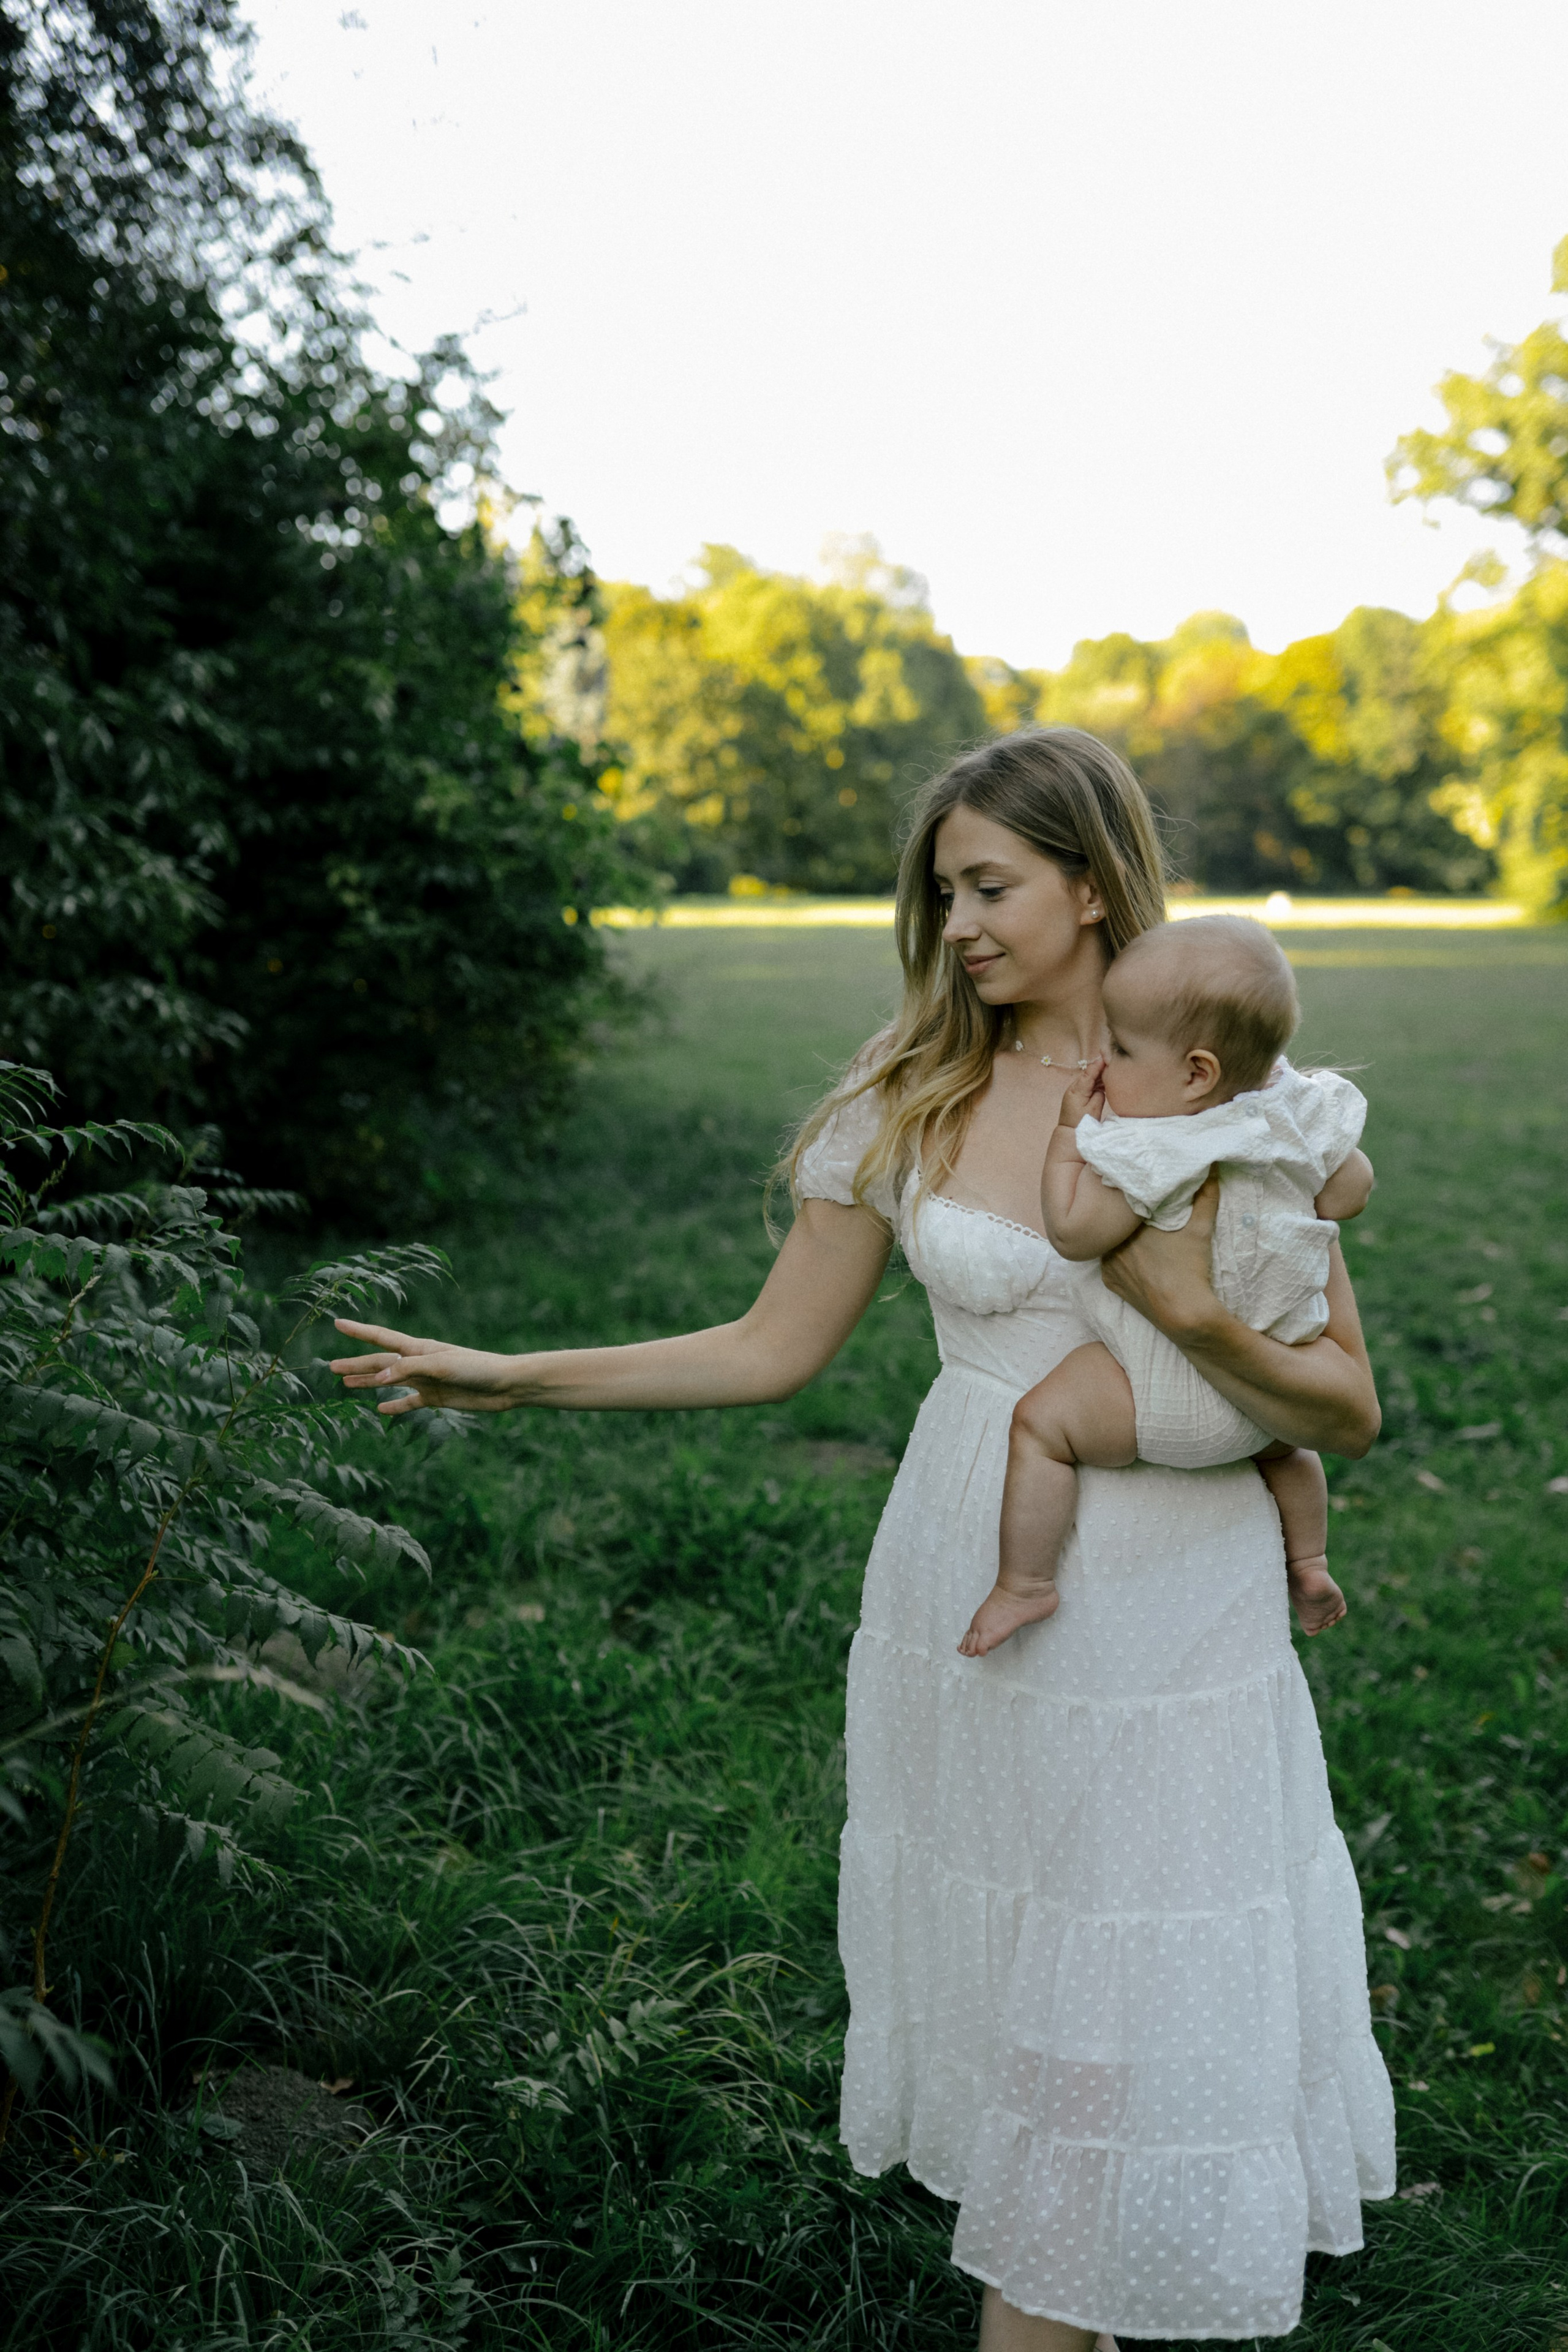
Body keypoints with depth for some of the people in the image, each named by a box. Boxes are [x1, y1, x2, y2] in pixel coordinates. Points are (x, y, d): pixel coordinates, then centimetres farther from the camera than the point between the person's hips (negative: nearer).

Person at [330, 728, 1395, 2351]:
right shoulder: (911, 1096, 1)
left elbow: (1347, 1415, -5)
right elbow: (773, 1348, 4)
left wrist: (1189, 1316, -23)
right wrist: (510, 1378, -1)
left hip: (1175, 1613, -2)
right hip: (973, 1592, 2)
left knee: (1147, 2009, 4)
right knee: (1000, 1972, 11)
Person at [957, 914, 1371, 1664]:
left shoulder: (1157, 1156, -31)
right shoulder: (1295, 1108, -10)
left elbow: (1071, 1231, -22)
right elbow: (1351, 1192, 5)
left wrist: (1070, 1129, -15)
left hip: (1179, 1401, -8)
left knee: (1039, 1423, -2)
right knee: (1279, 1445, 38)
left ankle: (1022, 1582, 1)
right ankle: (1308, 1566, 50)